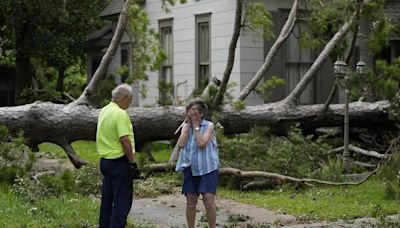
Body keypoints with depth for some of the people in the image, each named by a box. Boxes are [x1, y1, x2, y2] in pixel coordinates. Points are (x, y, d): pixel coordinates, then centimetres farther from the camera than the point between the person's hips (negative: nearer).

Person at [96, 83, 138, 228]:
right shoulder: (121, 114, -18)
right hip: (119, 162, -9)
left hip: (105, 160, 9)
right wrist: (132, 161, -15)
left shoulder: (104, 111, 10)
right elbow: (125, 140, -24)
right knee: (122, 201, -4)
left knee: (107, 200, 16)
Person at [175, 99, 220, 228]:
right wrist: (188, 125, -6)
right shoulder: (186, 127, 8)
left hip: (207, 169, -4)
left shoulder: (209, 126, -4)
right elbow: (181, 144, -9)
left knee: (209, 201, -13)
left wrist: (196, 126, -11)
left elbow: (202, 144, -19)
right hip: (190, 169, 4)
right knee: (191, 202, 8)